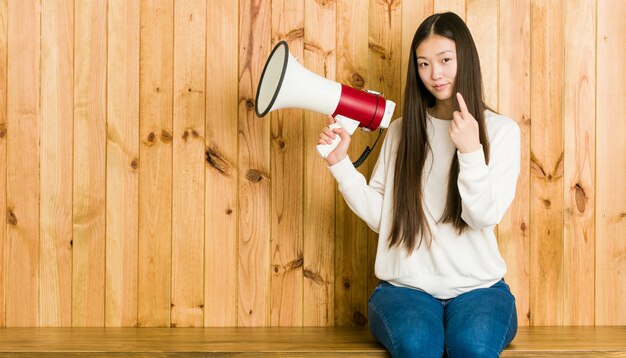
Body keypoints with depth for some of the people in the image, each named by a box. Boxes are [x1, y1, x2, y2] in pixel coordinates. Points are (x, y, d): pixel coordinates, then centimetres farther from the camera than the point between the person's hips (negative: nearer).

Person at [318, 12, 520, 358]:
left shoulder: (501, 130, 3)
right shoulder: (402, 131, 11)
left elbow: (485, 217, -8)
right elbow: (379, 215, 7)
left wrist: (470, 150, -22)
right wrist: (340, 162, -4)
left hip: (478, 287, -1)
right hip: (405, 287, 1)